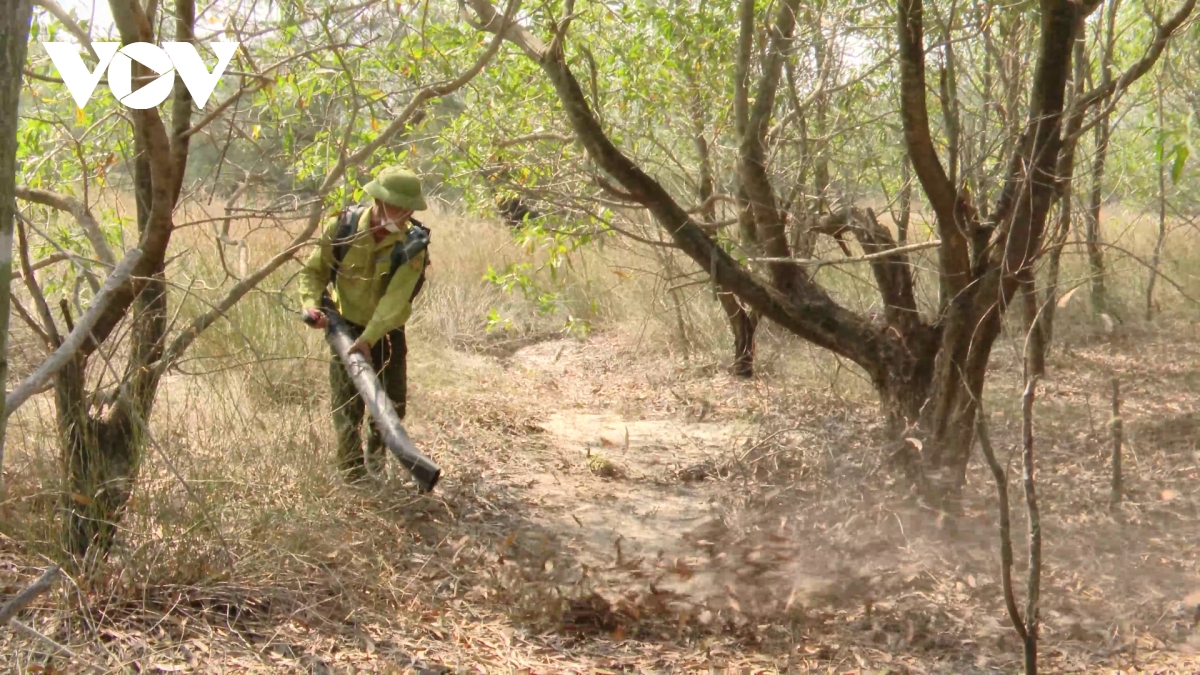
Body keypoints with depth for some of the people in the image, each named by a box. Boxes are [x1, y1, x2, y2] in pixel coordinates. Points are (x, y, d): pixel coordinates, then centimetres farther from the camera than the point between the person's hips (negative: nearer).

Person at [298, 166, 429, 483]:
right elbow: (313, 270, -1)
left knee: (393, 406, 9)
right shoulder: (343, 227, -15)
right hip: (346, 327, 0)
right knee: (347, 409, -1)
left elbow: (395, 297, -27)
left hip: (387, 332, 1)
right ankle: (354, 475, 10)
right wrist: (312, 304, -19)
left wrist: (369, 338, -36)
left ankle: (375, 454, 36)